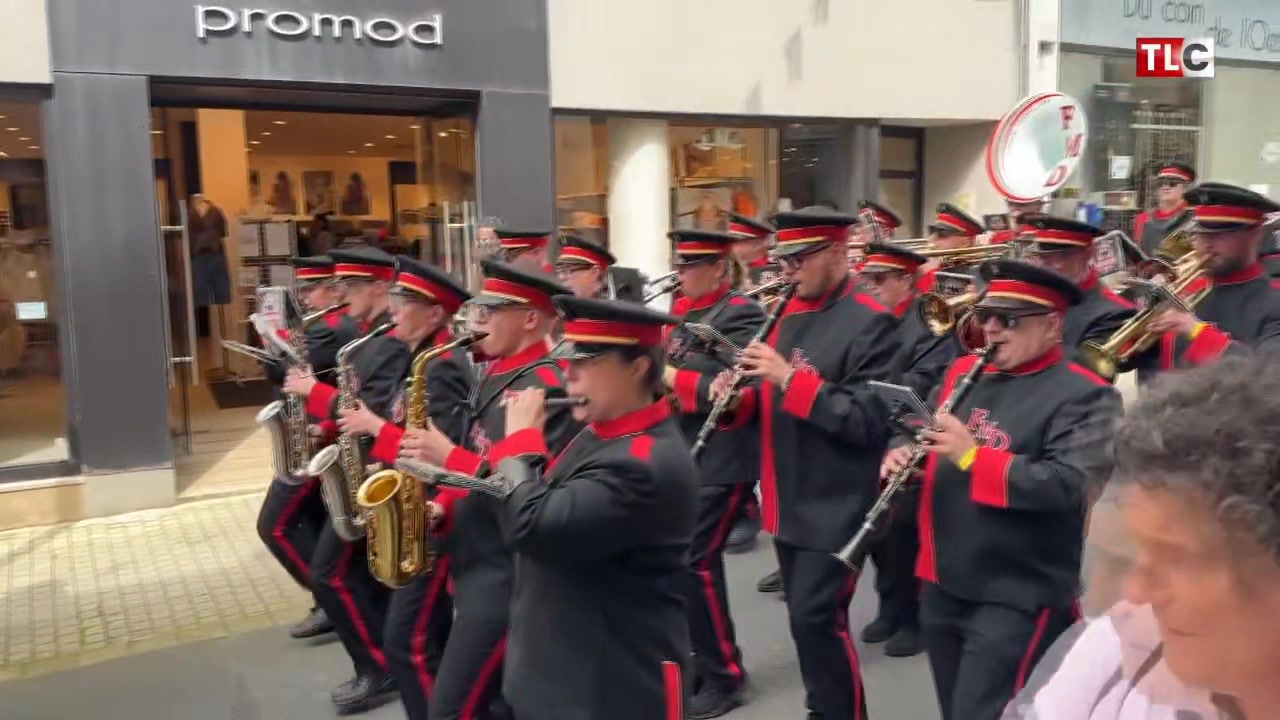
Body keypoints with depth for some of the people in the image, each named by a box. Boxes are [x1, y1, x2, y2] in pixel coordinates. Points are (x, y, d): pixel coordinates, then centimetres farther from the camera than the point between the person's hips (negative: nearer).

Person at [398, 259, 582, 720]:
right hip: (480, 562, 9)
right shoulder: (498, 373, 12)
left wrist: (448, 456, -25)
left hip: (509, 573, -9)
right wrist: (445, 507, 3)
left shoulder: (545, 386, -18)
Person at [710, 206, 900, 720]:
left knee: (817, 619, -5)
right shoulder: (789, 314, 10)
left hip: (834, 508, -8)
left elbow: (870, 420, -23)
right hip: (788, 503, 8)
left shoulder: (871, 323, -15)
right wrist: (738, 398, -5)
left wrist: (790, 377, -27)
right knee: (806, 618, 17)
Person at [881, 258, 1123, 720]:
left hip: (1017, 598, -7)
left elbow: (1068, 486, -24)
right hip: (941, 584, 7)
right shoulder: (962, 371, 9)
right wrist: (902, 457, -6)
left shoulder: (1083, 396, -12)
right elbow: (927, 439, 16)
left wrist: (971, 455, -27)